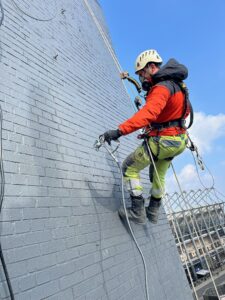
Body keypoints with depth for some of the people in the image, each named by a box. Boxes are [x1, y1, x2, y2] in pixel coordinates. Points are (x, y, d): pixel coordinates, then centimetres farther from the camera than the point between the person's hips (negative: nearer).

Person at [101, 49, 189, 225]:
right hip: (178, 141, 10)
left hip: (162, 141, -10)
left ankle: (138, 212, 7)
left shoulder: (162, 87, -22)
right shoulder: (175, 84, 10)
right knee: (159, 176, 25)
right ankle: (153, 212, 41)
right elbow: (186, 110, 23)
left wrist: (120, 130, -49)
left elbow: (148, 113, -41)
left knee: (129, 168, 4)